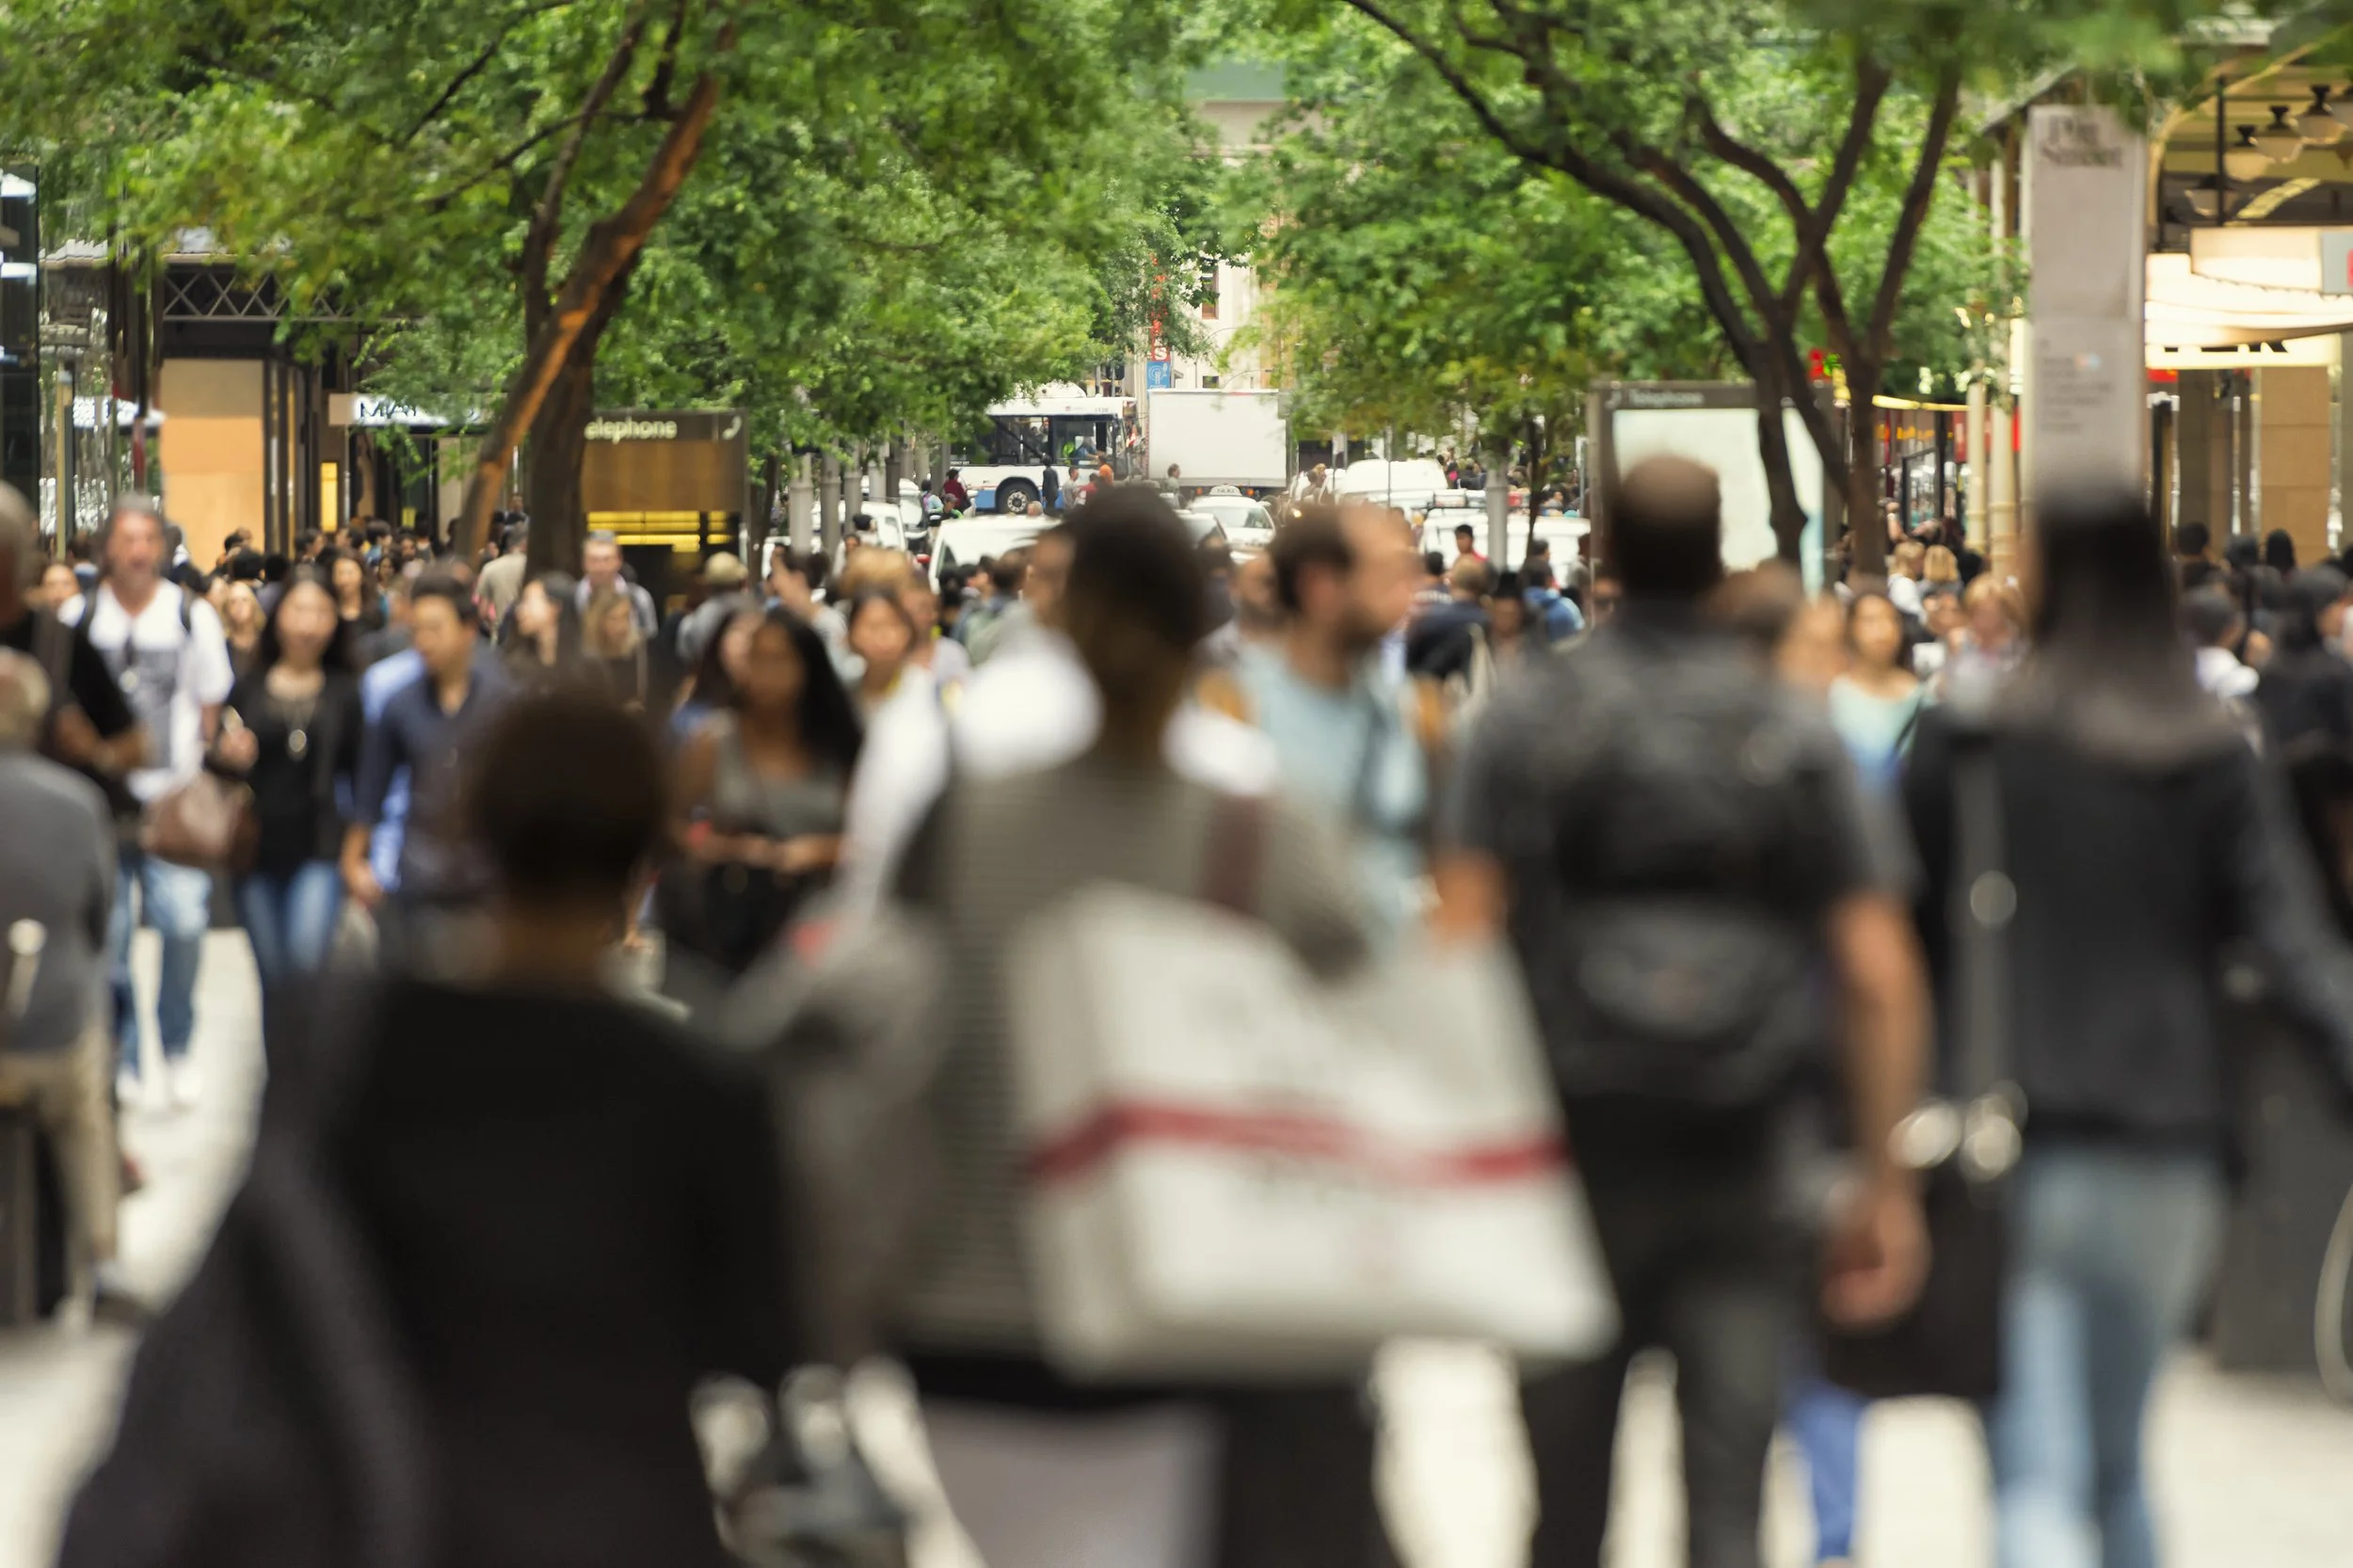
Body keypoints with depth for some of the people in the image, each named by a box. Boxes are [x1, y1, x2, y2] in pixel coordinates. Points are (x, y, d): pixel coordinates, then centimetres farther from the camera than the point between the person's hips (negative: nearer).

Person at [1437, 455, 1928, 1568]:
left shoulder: (1525, 722, 0)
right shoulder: (1797, 734, 1)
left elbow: (1460, 936, -8)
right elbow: (1879, 973, -2)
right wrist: (1885, 1181, 2)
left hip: (1570, 1143, 0)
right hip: (1741, 1165, 0)